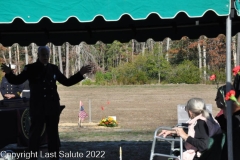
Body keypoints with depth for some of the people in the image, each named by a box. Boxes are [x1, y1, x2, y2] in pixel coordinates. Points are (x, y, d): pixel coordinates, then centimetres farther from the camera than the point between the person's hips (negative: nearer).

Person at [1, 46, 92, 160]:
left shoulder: (53, 68, 8)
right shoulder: (31, 68, -2)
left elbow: (67, 82, 15)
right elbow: (17, 81, -8)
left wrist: (80, 73, 7)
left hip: (52, 107, 3)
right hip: (37, 107, -3)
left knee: (53, 133, 8)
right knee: (34, 134, 1)